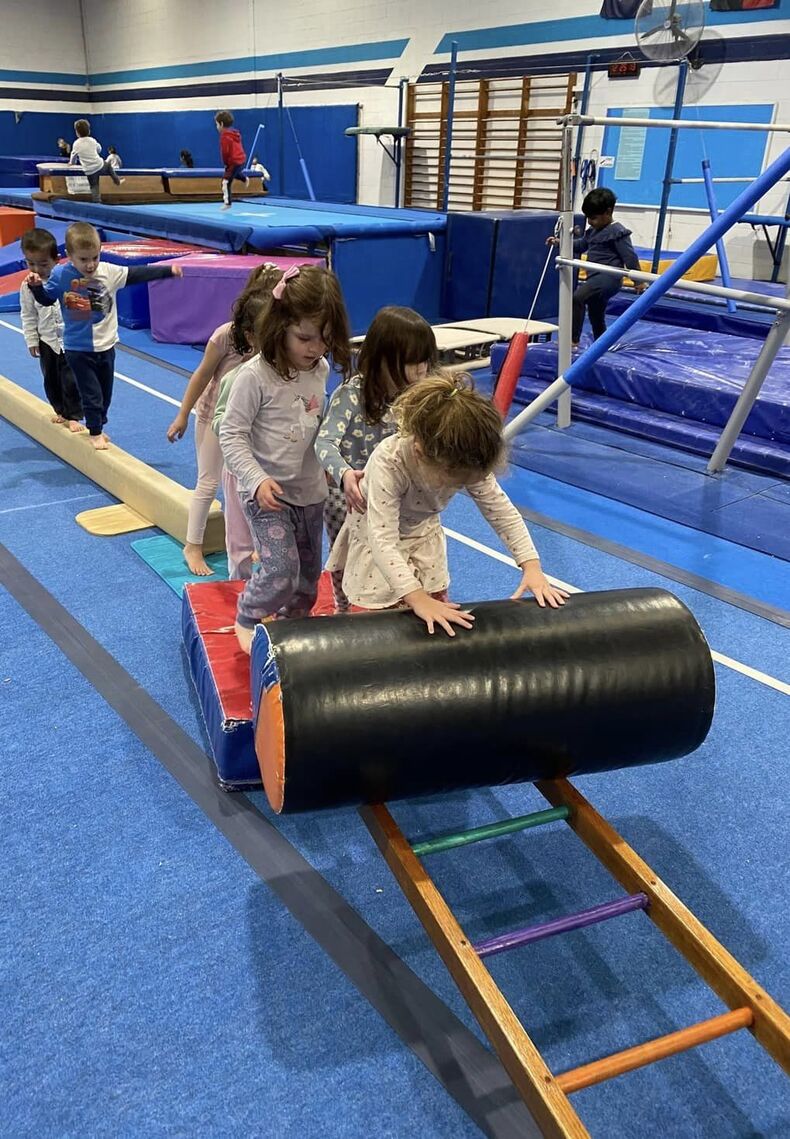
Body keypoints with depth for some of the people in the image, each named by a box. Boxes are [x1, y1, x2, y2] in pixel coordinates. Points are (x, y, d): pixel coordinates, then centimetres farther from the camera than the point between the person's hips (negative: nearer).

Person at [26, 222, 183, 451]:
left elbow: (138, 274, -3)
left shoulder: (109, 272, -7)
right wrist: (35, 286, -18)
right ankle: (95, 433, 15)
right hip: (78, 349, -3)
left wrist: (168, 270, -5)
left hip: (105, 345, 4)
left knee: (105, 393, 17)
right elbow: (46, 299, 2)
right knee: (91, 395, -2)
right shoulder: (61, 275, -10)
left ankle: (97, 427, 37)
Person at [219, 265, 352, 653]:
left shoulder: (321, 370, 0)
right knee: (281, 568, -12)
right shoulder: (255, 376, -20)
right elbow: (232, 435, -17)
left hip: (310, 490, 6)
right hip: (267, 493, -6)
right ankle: (247, 620, 16)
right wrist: (257, 480, -26)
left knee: (308, 569, 17)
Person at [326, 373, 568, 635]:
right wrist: (417, 597, -52)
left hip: (423, 536, 4)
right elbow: (383, 541, -43)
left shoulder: (469, 464, -26)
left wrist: (532, 566, -27)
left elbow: (502, 511, -15)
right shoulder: (387, 463, -41)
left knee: (439, 619, 8)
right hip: (378, 538, -4)